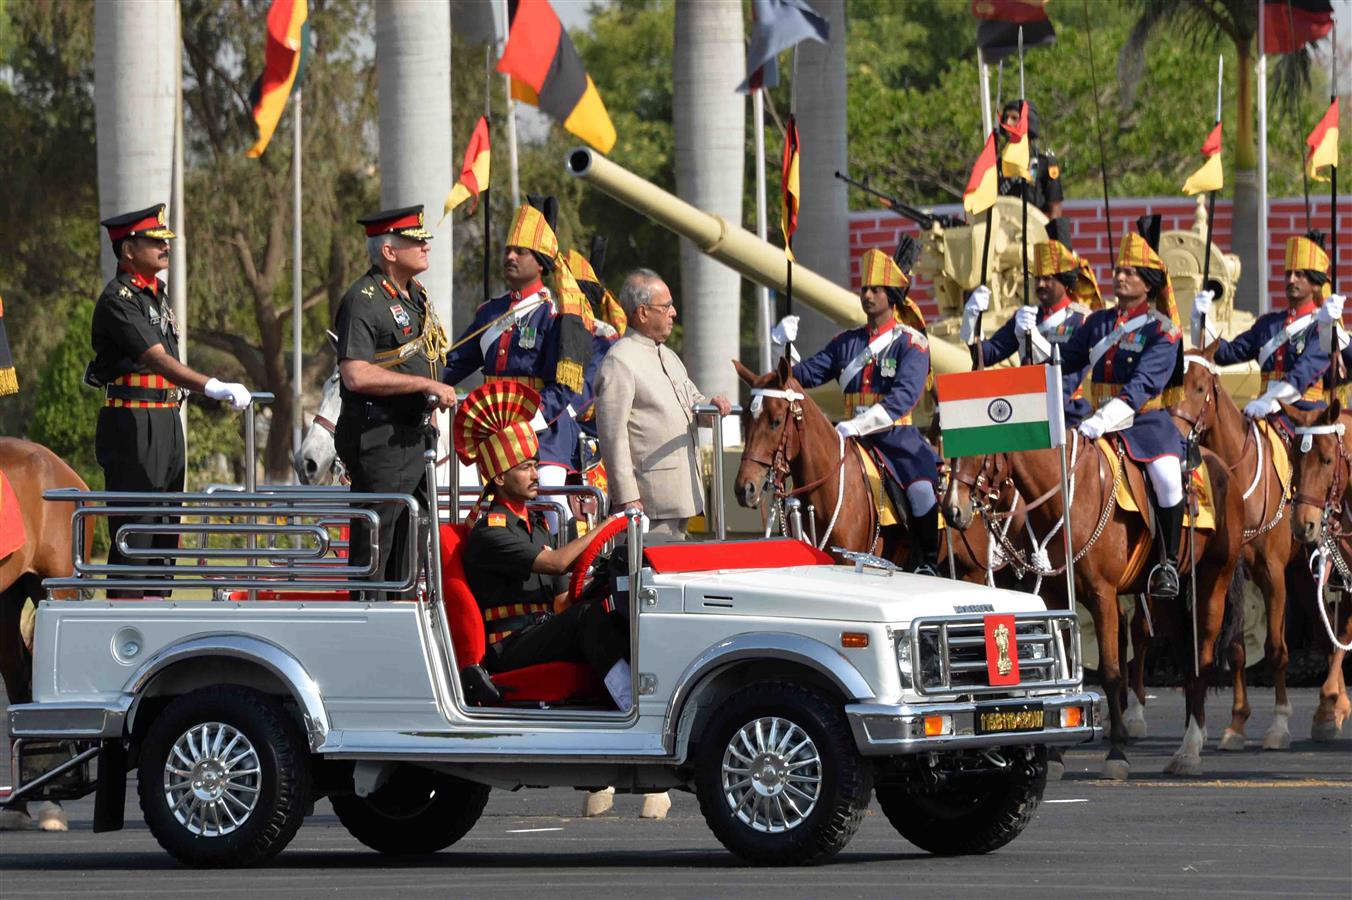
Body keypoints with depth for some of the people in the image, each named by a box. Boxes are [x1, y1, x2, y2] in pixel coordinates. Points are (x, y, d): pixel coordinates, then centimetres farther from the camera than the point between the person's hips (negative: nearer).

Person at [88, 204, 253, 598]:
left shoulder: (157, 292, 15)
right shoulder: (118, 300, -15)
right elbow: (157, 360, -26)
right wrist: (212, 388, -37)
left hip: (167, 423, 9)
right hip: (132, 427, -9)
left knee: (165, 526, 12)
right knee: (134, 529, -8)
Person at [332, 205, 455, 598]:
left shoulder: (416, 296, 15)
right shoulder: (363, 301, -14)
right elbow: (356, 375, -24)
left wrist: (436, 398, 13)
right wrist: (425, 384, -21)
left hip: (413, 435, 9)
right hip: (377, 437, -9)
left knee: (408, 541, 13)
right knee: (373, 546, -7)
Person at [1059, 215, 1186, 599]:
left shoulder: (1162, 330, -7)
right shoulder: (1097, 323, 11)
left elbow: (1143, 385, -19)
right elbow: (1069, 369, 7)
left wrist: (1103, 420, -31)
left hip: (1147, 421, -5)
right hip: (1101, 421, 5)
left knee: (1167, 478, -28)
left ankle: (1167, 563, -13)